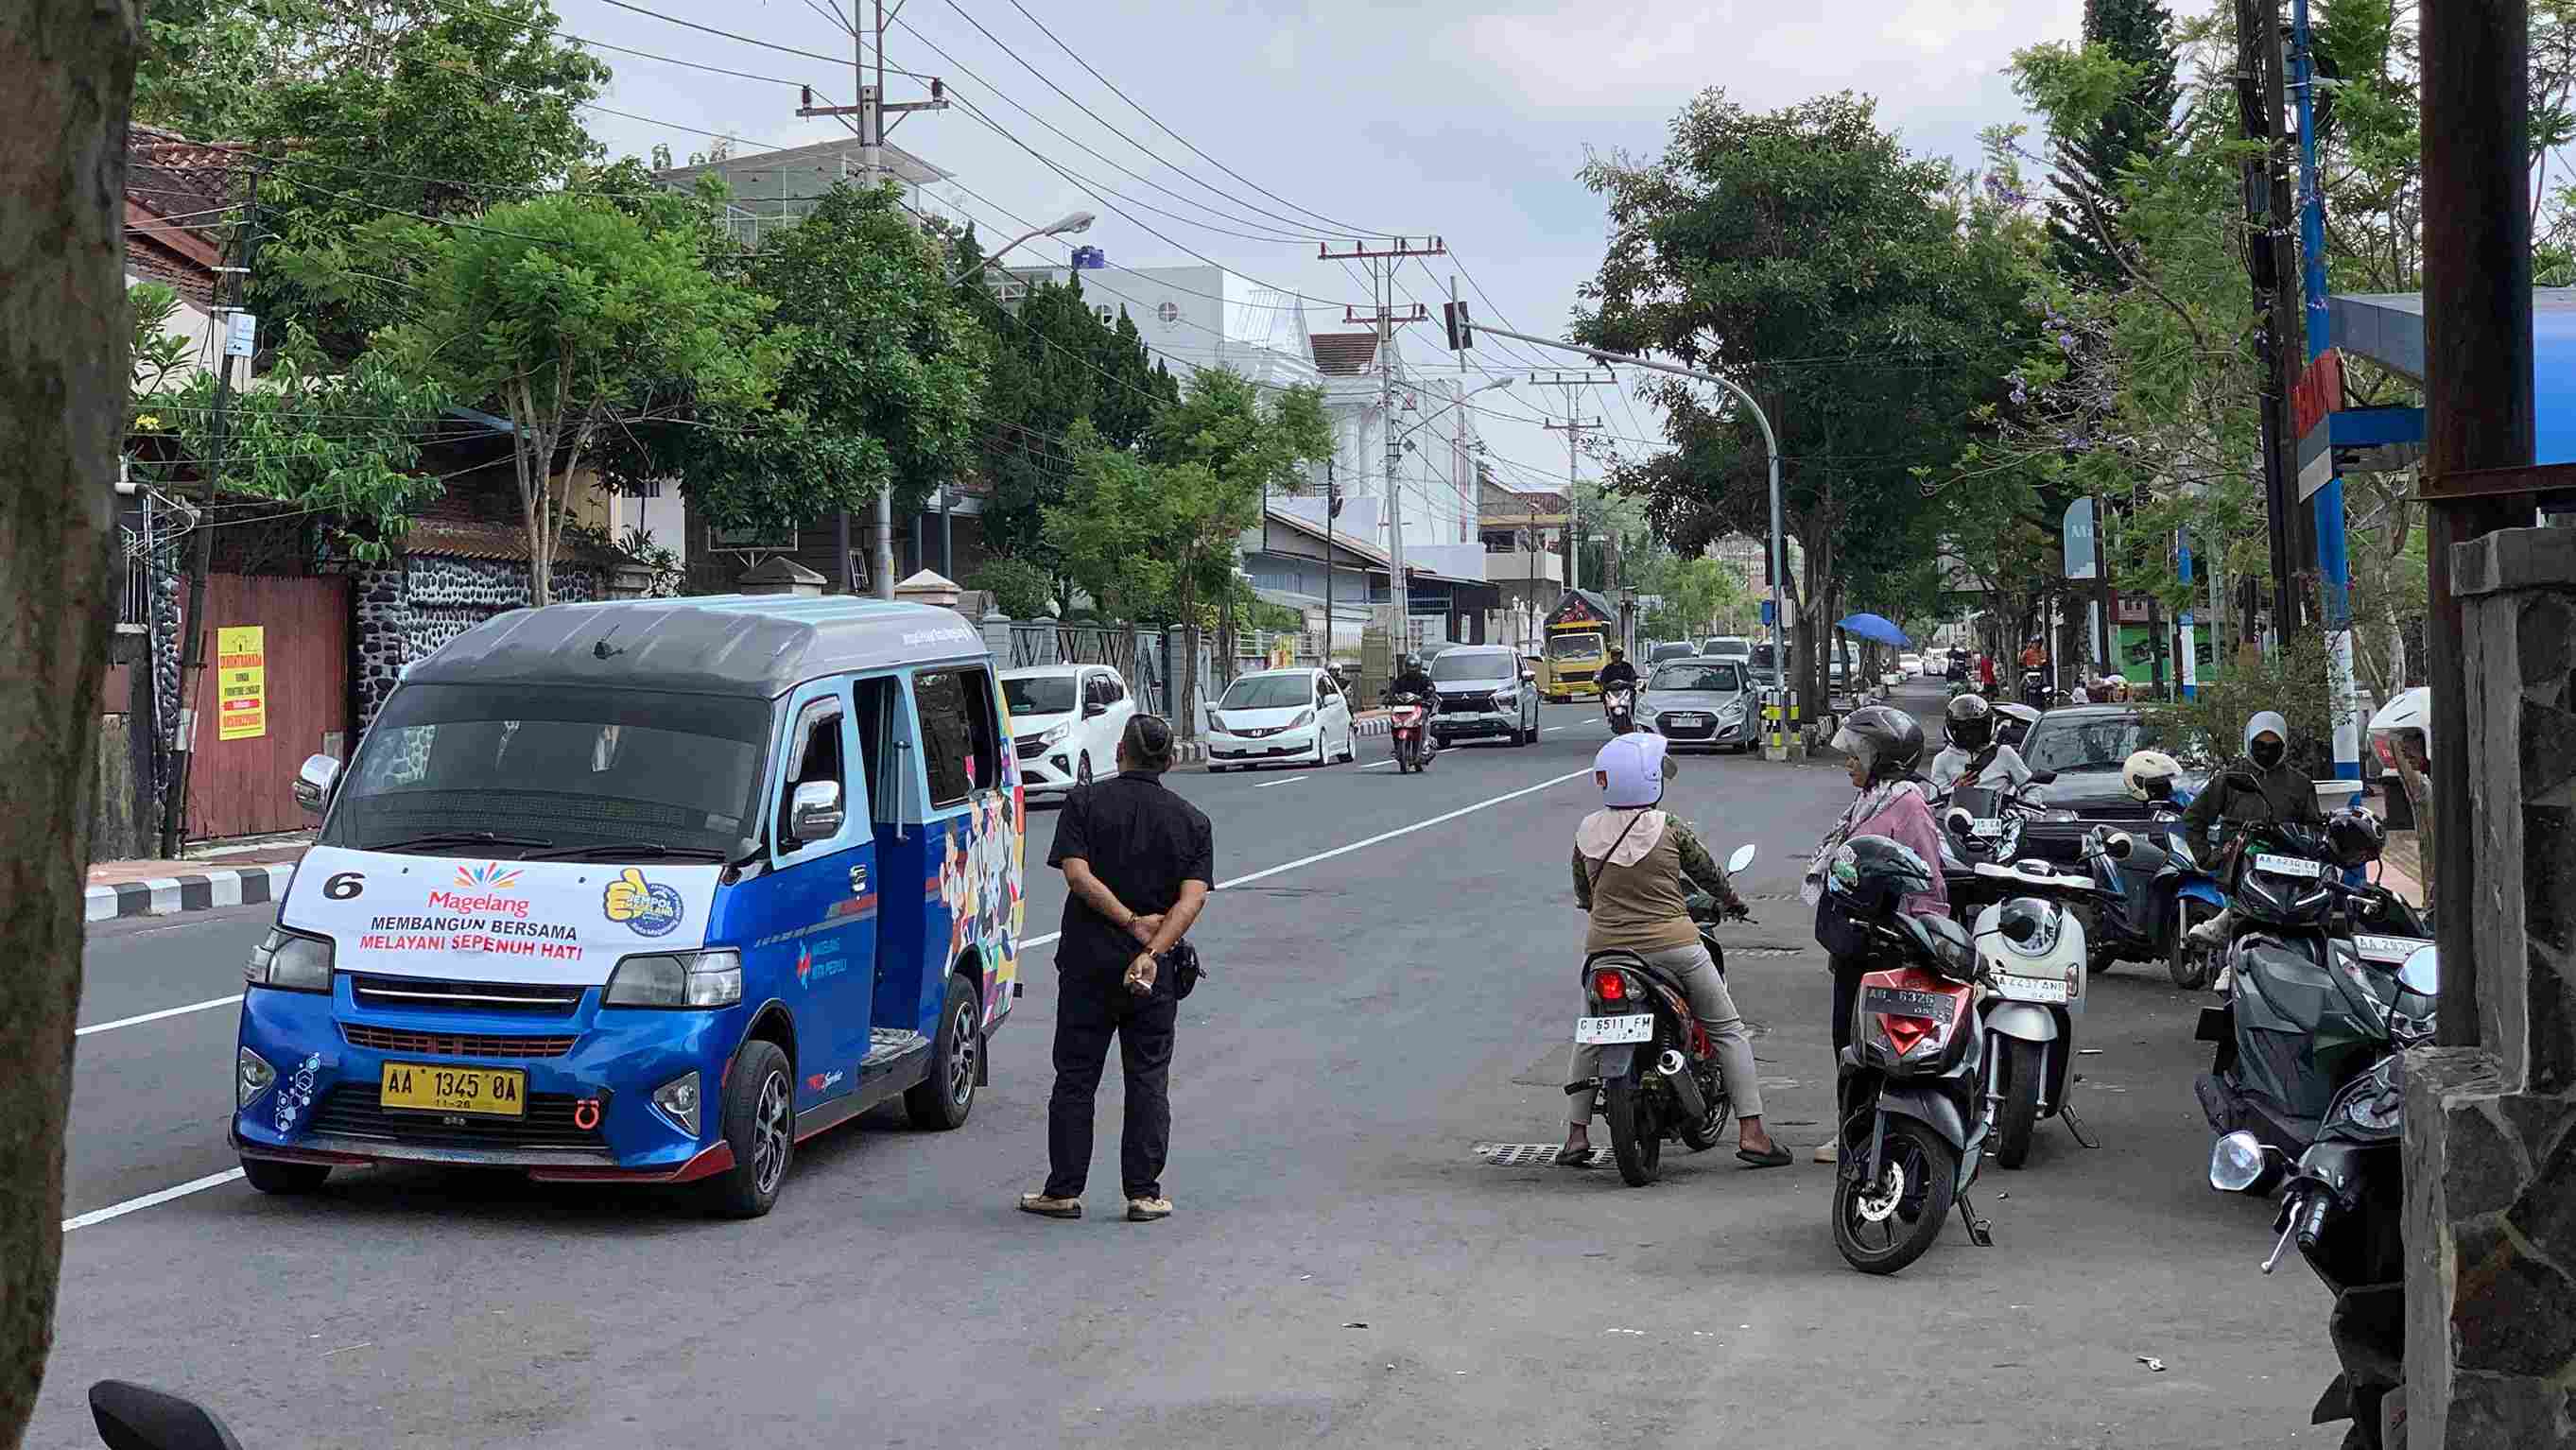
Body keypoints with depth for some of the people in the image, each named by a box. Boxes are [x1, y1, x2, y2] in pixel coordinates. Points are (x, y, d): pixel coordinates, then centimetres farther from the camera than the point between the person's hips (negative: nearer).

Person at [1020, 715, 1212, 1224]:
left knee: (1075, 1077, 7)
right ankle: (1144, 1193, 6)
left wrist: (1130, 922, -13)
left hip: (1088, 962, -1)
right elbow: (1193, 896, -10)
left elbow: (1077, 873, -14)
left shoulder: (1085, 802, -2)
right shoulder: (1191, 821, 3)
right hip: (1153, 971, 1)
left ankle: (1063, 1190, 9)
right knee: (1148, 1081, 8)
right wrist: (1151, 950, -18)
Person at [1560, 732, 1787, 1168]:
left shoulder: (1587, 831, -1)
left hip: (1606, 948, 3)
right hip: (1672, 945, -3)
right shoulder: (1668, 827, -9)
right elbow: (1707, 872, 5)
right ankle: (1751, 1134, 4)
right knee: (1729, 1031, 10)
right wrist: (1732, 900, 25)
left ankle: (1576, 1134, 17)